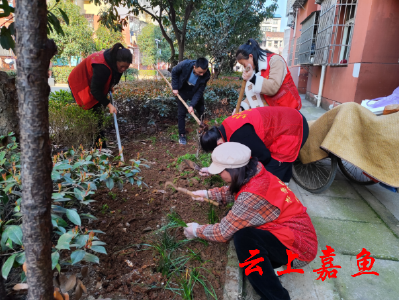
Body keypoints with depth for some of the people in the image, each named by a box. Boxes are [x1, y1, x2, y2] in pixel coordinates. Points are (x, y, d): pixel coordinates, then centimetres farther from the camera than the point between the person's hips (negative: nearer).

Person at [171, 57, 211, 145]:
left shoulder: (206, 75, -30)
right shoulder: (185, 64, -34)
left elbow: (199, 91, -23)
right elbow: (174, 72, -13)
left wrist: (192, 105, -29)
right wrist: (175, 87, -14)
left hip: (195, 92, 2)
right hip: (183, 91, -1)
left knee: (202, 111, 7)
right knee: (181, 113, -3)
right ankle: (182, 135, 10)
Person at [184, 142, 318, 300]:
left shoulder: (252, 197, -30)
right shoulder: (254, 172, -6)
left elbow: (223, 232, -19)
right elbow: (234, 191, 18)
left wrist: (197, 231, -2)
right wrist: (208, 194, 13)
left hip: (299, 247, -9)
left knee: (244, 237, -30)